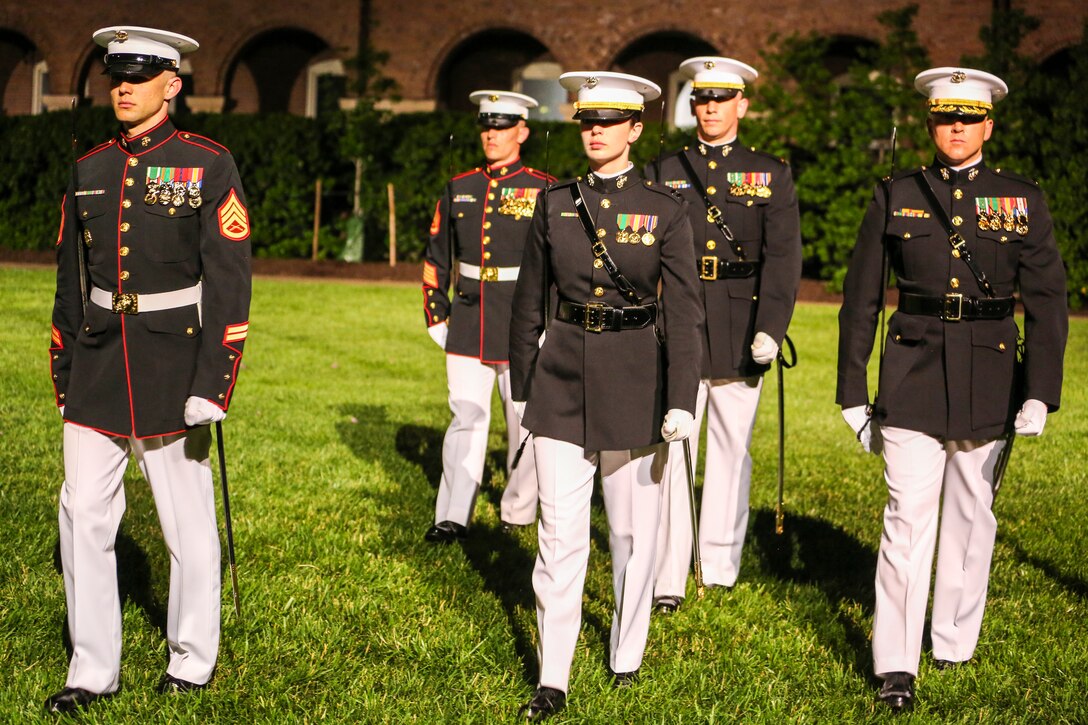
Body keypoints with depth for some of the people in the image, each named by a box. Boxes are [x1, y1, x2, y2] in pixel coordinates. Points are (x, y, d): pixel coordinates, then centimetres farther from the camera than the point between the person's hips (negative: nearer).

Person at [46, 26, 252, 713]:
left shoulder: (208, 165, -5)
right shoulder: (90, 169, 9)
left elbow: (229, 280, -9)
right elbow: (71, 276, 15)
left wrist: (212, 384, -15)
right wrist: (65, 375, 13)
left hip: (171, 364, -4)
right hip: (98, 364, 5)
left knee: (188, 520, 5)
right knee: (83, 514, 2)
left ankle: (193, 660, 22)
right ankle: (93, 670, 13)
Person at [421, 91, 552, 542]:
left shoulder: (545, 191, -2)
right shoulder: (459, 188, 9)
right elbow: (436, 256, 15)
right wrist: (435, 315, 10)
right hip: (467, 326, 2)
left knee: (524, 424, 8)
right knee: (466, 419, -3)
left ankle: (518, 512, 23)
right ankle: (453, 518, -5)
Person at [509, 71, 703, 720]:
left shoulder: (665, 209, -2)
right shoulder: (555, 205, 5)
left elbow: (684, 312, -5)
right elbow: (530, 302, 11)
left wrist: (682, 402, -12)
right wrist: (522, 389, 12)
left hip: (636, 381, -1)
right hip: (563, 379, 1)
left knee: (633, 530, 10)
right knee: (560, 534, -2)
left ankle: (628, 654, 29)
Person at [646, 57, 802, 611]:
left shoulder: (771, 175, 6)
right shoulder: (663, 172, 10)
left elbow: (783, 257, -2)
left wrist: (770, 328, -13)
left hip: (741, 331, 0)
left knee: (732, 448, 9)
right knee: (669, 451, -6)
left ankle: (721, 565, 22)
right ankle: (667, 579, -3)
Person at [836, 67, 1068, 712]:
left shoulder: (1023, 202, 4)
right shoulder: (897, 197, 4)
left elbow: (1047, 302, 0)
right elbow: (861, 300, 6)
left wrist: (1040, 393, -10)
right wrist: (853, 392, 4)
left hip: (989, 382, 1)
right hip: (913, 378, -1)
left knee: (973, 515, 11)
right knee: (908, 519, -7)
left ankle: (956, 641, 29)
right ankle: (896, 668, -3)